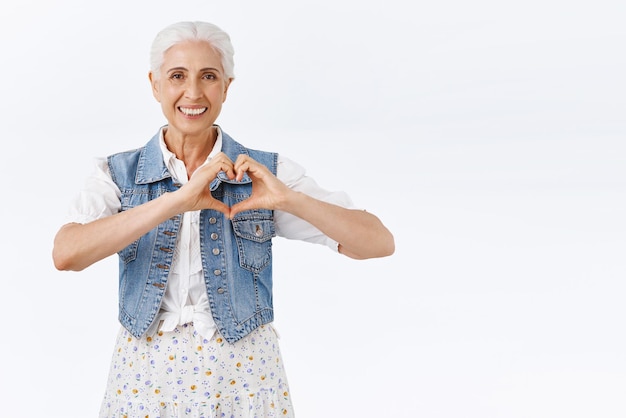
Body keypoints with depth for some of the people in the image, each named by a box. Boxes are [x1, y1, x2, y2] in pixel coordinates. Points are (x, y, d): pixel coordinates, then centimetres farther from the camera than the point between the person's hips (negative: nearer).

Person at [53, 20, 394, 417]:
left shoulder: (267, 172, -4)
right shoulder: (118, 174, -3)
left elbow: (379, 243, -10)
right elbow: (66, 254, -21)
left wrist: (289, 199, -24)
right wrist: (175, 200, -28)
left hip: (242, 374, 0)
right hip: (146, 376, 0)